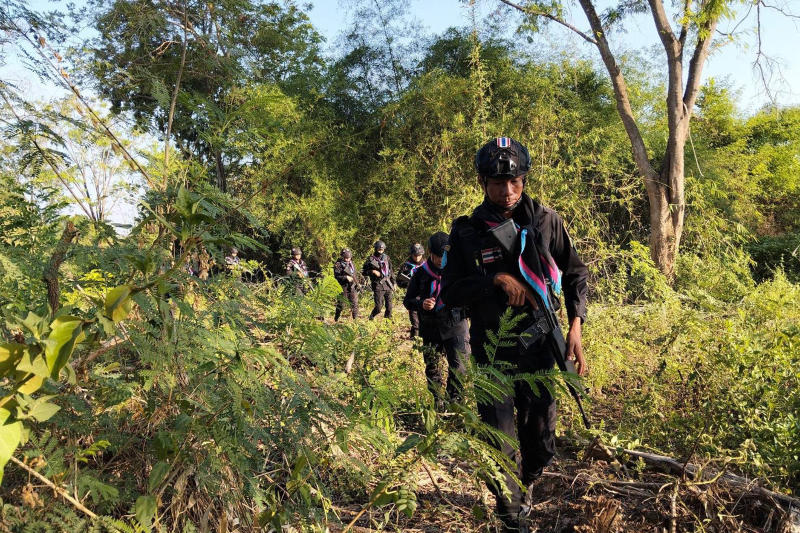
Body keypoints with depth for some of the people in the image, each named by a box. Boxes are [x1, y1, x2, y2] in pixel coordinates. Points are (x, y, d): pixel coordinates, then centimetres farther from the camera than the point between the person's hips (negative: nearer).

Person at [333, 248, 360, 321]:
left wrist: (356, 283, 14)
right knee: (341, 305, 0)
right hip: (343, 287, -6)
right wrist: (346, 277, -24)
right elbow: (336, 276, -16)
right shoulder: (338, 265, -9)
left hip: (352, 287, 6)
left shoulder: (351, 263, 12)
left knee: (355, 304, 5)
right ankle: (336, 319, 14)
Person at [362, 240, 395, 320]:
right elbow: (364, 272, 1)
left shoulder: (387, 258, 11)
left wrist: (393, 283, 15)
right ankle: (371, 319, 15)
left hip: (388, 285, 5)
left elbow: (391, 271, 18)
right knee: (378, 307, -8)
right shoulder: (371, 259, -3)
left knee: (389, 306, 6)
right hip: (378, 286, -5)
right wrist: (373, 272, -15)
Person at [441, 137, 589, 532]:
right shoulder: (467, 231, -4)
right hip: (492, 354, -1)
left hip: (540, 350, 2)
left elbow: (576, 274, 9)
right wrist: (496, 280, -18)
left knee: (541, 444, 13)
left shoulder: (545, 221, -1)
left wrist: (576, 327, -2)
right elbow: (449, 293, -3)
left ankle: (524, 485, 46)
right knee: (501, 450, 1)